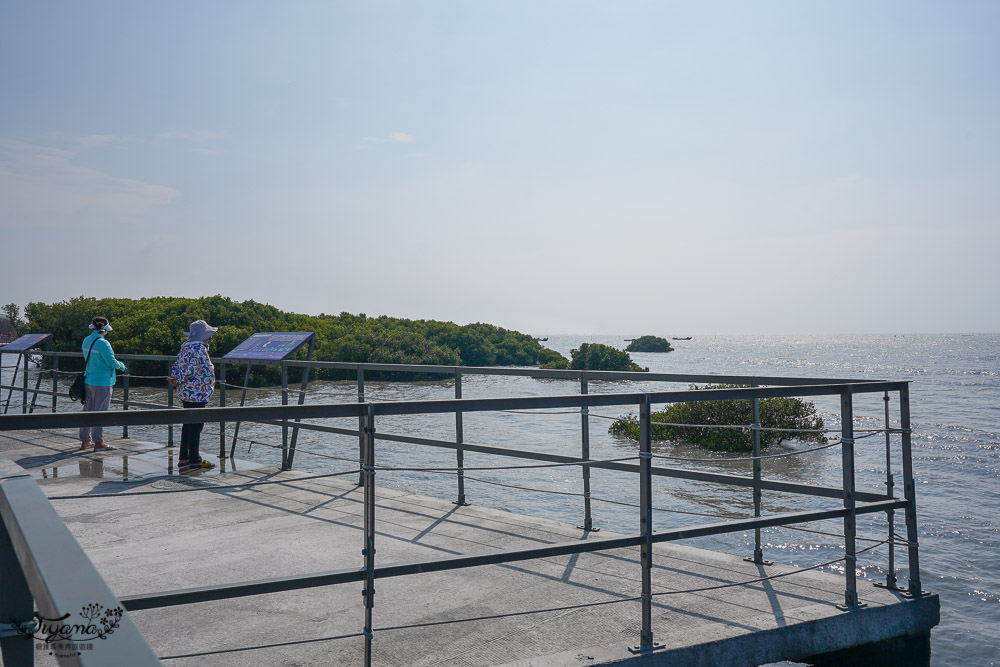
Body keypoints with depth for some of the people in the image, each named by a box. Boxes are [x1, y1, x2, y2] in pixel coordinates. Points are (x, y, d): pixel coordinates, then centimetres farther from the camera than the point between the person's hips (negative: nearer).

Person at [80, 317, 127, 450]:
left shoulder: (86, 341, 7)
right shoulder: (102, 343, -17)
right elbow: (112, 362, -18)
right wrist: (121, 366, 3)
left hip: (88, 381, 7)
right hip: (102, 382, -7)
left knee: (87, 410, 13)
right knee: (100, 412, -2)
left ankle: (85, 440, 19)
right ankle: (98, 442, 2)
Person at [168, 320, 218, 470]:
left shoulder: (185, 347, 15)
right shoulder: (199, 348, -15)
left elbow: (176, 366, 12)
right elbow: (192, 369, -22)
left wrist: (175, 380, -2)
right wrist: (178, 381, -10)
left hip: (185, 394, 9)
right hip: (198, 393, -9)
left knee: (188, 424, 14)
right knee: (196, 425, -4)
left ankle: (184, 458, 19)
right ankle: (194, 460, 0)